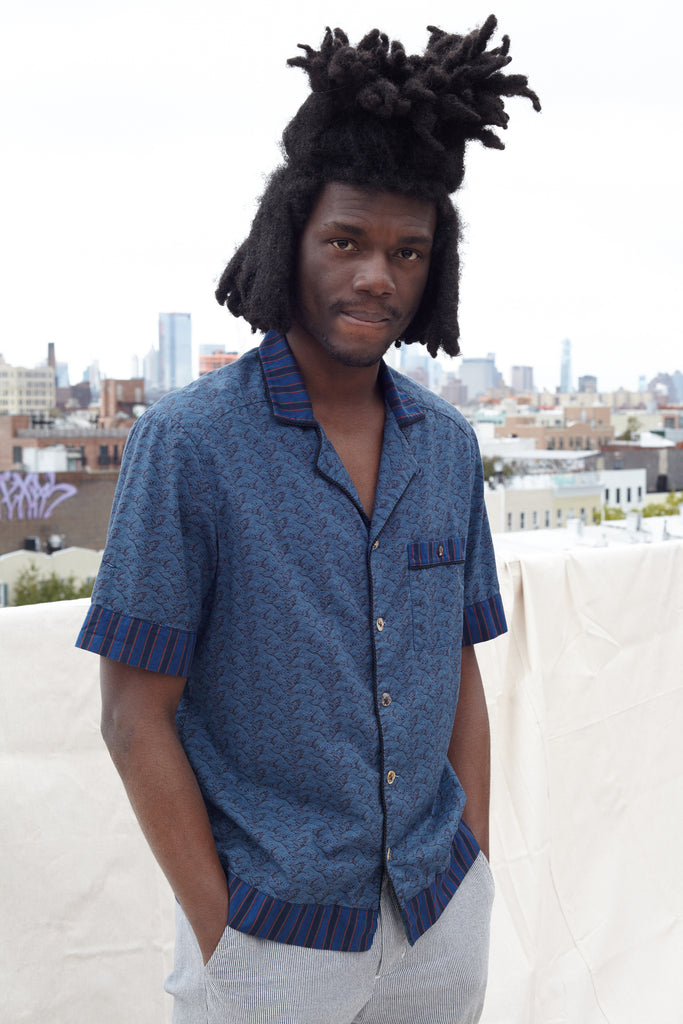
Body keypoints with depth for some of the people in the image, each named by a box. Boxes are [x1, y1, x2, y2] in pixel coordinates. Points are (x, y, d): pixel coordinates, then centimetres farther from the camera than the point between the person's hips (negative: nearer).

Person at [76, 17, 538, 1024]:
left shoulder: (447, 445, 0)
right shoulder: (186, 442, -15)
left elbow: (459, 671, 6)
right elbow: (135, 717, -13)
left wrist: (473, 882, 3)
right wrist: (223, 943, -11)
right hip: (271, 935, -4)